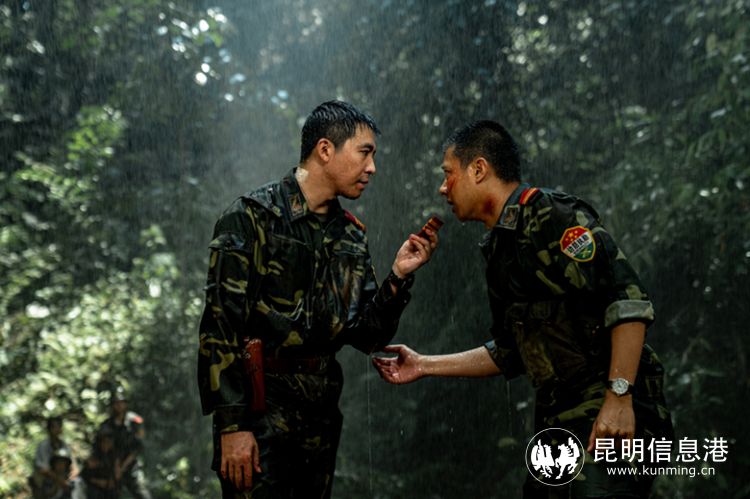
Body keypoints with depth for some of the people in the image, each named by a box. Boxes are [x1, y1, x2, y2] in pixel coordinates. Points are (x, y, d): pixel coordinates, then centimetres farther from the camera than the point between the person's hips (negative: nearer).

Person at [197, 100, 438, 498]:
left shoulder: (351, 236, 10)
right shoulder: (253, 217, -9)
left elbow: (368, 337, 11)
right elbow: (221, 326, -14)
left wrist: (399, 276, -4)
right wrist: (233, 425, -19)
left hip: (321, 416, 7)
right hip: (258, 413, -6)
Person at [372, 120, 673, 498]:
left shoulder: (553, 215, -11)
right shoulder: (500, 251, 16)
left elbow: (628, 300, -19)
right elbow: (508, 353, 23)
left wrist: (619, 396, -24)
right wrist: (425, 366, 22)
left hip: (612, 415, -9)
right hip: (557, 419, 9)